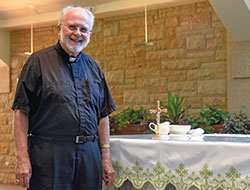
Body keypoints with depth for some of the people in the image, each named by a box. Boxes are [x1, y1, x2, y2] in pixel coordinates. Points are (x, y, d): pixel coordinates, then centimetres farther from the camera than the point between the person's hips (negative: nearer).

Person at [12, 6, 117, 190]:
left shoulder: (94, 67, 14)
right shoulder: (39, 61, 0)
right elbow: (22, 111, -5)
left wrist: (106, 156, 10)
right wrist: (22, 157, -12)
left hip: (89, 154, 4)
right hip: (48, 155, -4)